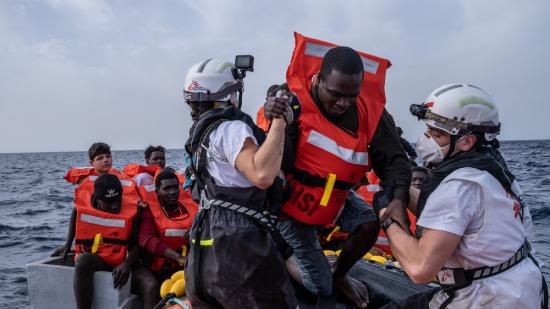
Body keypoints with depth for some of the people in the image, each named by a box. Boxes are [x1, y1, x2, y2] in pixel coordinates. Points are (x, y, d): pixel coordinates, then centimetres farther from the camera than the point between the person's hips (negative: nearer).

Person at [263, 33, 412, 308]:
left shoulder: (369, 110, -17)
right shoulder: (295, 102, -28)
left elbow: (393, 159, -16)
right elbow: (282, 164, -29)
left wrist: (398, 199, -34)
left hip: (335, 195, 5)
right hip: (292, 199, -4)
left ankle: (339, 275, 16)